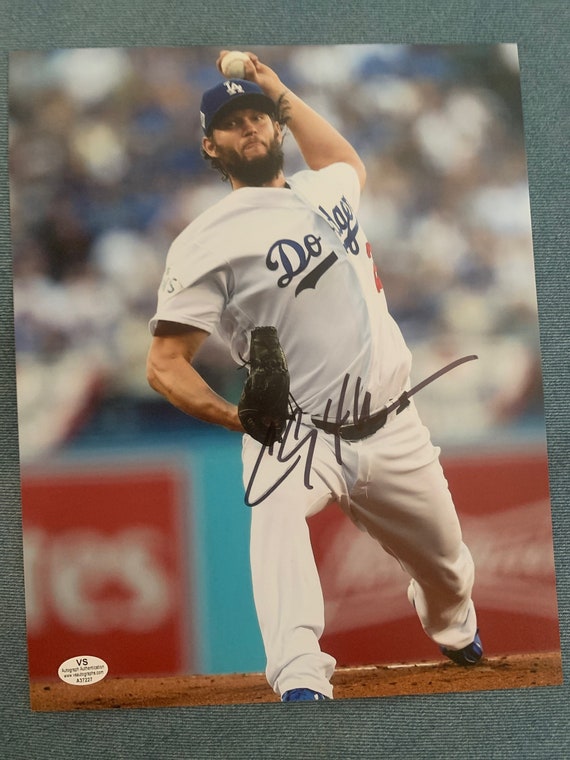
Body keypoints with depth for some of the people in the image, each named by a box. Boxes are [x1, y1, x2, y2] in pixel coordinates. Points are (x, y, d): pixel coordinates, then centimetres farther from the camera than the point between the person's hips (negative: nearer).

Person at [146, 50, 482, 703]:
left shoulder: (325, 189, 8)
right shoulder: (207, 241, -10)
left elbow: (349, 161, 36)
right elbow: (164, 364, -13)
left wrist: (280, 91, 27)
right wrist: (243, 421, -27)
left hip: (395, 430, 6)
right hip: (296, 433, -5)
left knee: (448, 570, 19)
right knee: (277, 511, -39)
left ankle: (456, 638, 55)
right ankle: (302, 685, -56)